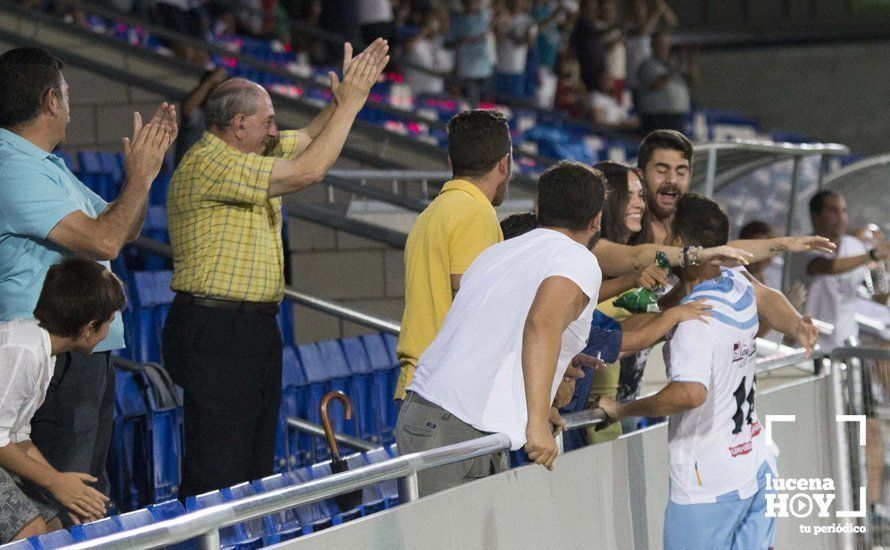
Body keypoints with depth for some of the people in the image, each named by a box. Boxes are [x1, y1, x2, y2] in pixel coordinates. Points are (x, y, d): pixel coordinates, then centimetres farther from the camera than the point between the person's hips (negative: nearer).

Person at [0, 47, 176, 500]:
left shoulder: (48, 166, 16)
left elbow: (122, 230, 24)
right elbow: (102, 240, -24)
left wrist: (146, 162, 14)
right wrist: (140, 177, -10)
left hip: (89, 356, 11)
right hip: (54, 362, -11)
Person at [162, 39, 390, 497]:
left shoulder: (248, 154, 14)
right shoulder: (209, 164, -17)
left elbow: (310, 137, 24)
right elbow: (308, 170, -20)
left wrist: (347, 94, 7)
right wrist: (349, 104, -11)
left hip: (256, 329, 11)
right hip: (215, 332, -11)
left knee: (255, 466, 12)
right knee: (217, 475, -11)